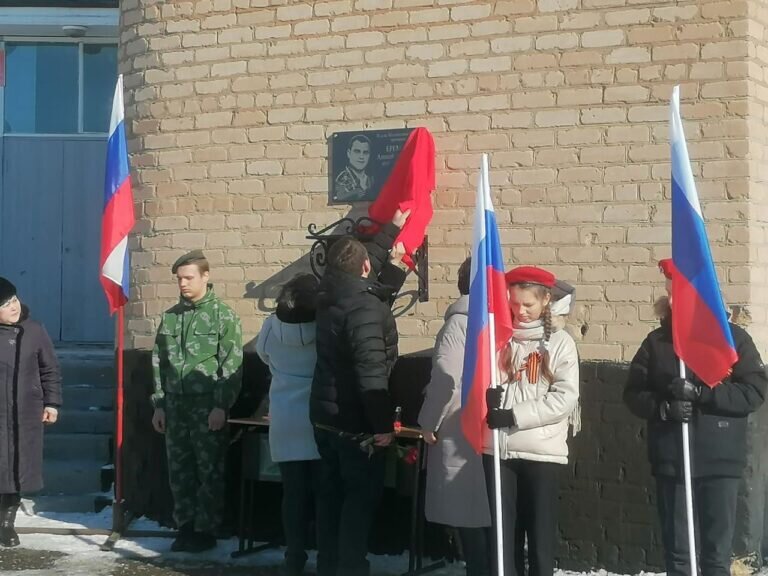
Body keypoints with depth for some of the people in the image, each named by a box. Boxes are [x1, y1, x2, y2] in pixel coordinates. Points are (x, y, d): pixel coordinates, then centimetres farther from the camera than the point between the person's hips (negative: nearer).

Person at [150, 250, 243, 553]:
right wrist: (159, 405, 8)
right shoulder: (170, 316, 11)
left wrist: (221, 406, -14)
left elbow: (232, 365, -8)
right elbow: (159, 362, 14)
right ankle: (185, 527, 18)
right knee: (179, 471, 9)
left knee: (209, 471, 1)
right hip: (175, 405, 5)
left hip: (208, 406, -5)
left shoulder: (223, 315, -4)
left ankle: (206, 531, 9)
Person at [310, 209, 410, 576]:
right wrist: (383, 424, -22)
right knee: (361, 497, 0)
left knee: (331, 494, 14)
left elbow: (366, 272, 25)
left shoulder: (331, 296, 5)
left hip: (325, 417, 8)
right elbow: (371, 373, -27)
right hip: (356, 423, -8)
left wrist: (393, 228, 35)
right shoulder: (366, 308, -22)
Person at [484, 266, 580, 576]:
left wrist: (514, 416, -15)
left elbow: (565, 398, -8)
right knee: (502, 530, 6)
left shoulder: (559, 342, 1)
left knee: (541, 532, 3)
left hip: (541, 451, -2)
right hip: (498, 448, 2)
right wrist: (486, 396, -14)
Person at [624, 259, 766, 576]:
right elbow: (633, 393, 7)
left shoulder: (732, 336, 0)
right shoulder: (656, 341, 7)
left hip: (719, 461, -2)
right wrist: (662, 407, -14)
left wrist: (700, 393, -19)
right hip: (670, 461, 2)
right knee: (676, 549, 9)